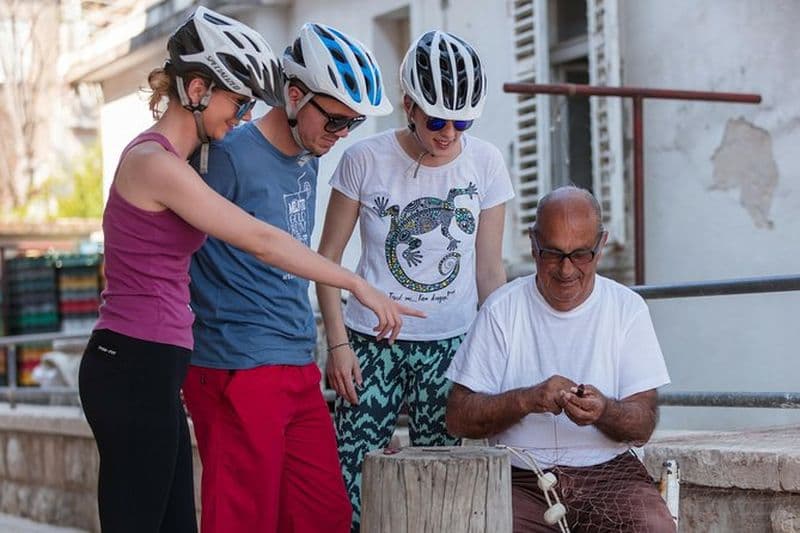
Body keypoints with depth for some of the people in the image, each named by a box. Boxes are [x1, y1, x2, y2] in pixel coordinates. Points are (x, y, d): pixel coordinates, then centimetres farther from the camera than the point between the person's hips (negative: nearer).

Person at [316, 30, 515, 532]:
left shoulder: (485, 163, 0)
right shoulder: (365, 160, -5)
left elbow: (489, 269, 7)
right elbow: (329, 256, 1)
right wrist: (338, 343, -5)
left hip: (451, 344, 2)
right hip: (373, 342, -2)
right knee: (351, 480, -8)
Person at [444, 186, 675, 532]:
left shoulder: (627, 309, 6)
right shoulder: (502, 309, 3)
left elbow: (643, 426, 1)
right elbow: (458, 418, -2)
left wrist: (604, 411, -21)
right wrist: (527, 399, -18)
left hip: (608, 470, 1)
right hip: (521, 478, 0)